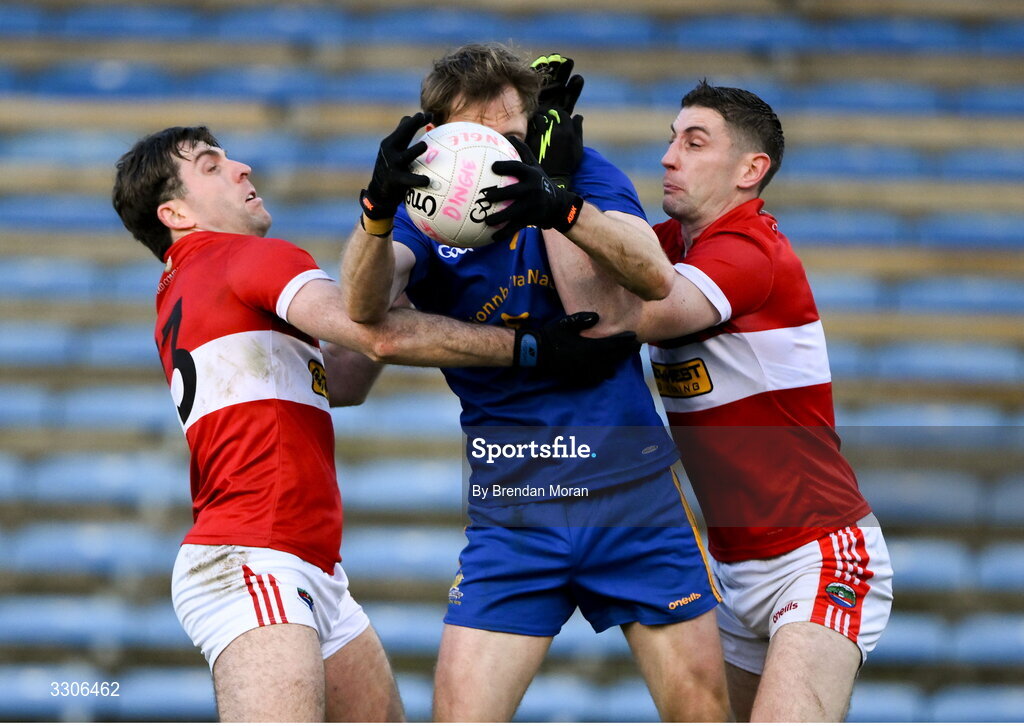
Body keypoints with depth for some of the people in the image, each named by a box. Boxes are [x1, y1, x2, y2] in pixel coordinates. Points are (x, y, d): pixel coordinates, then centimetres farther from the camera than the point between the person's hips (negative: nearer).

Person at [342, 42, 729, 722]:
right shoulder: (424, 214, 0)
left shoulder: (578, 171, 0)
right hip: (509, 511, 0)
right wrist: (379, 206, -42)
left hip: (634, 492, 0)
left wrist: (565, 209, -40)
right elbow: (365, 305, -21)